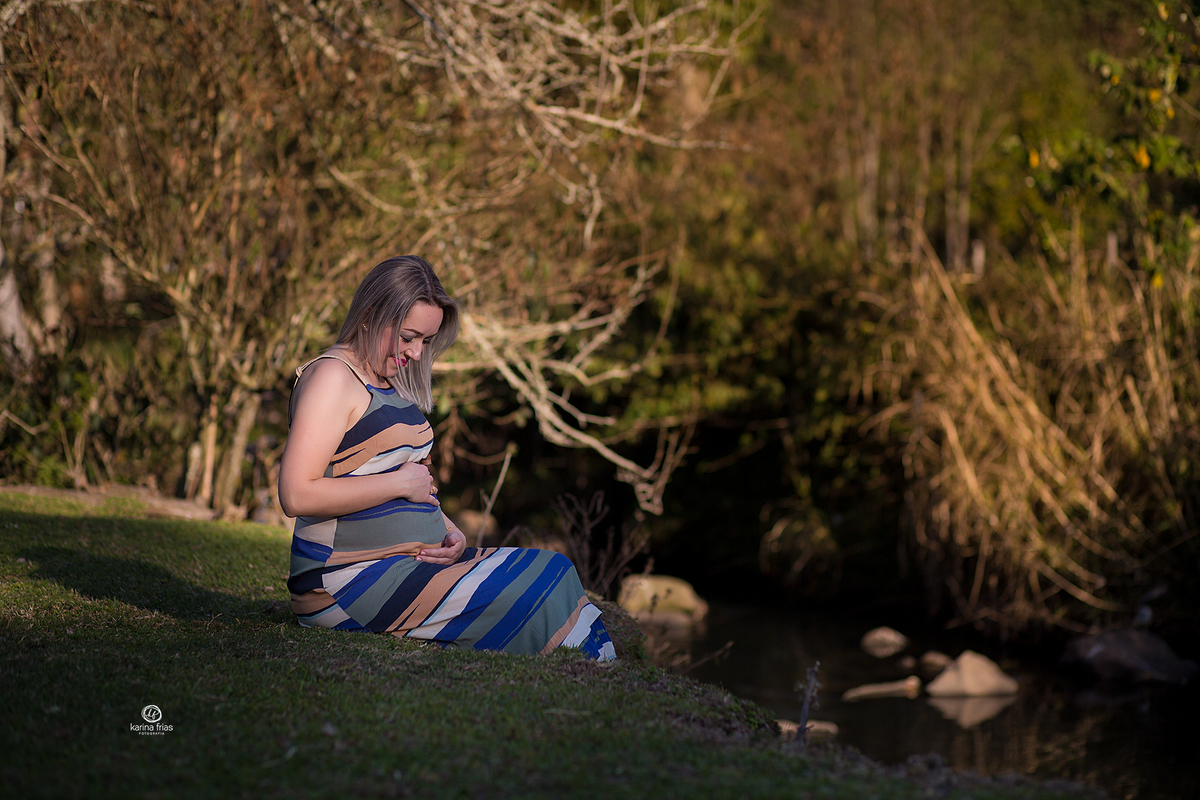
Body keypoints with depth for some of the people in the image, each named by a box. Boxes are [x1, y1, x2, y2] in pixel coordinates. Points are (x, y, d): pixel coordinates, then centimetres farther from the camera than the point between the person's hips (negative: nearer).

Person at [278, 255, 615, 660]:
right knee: (543, 586, -21)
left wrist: (449, 533, 6)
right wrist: (401, 483, -15)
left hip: (412, 565, 9)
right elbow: (296, 496, -20)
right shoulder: (331, 377, -10)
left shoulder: (389, 381, 20)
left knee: (554, 571, -10)